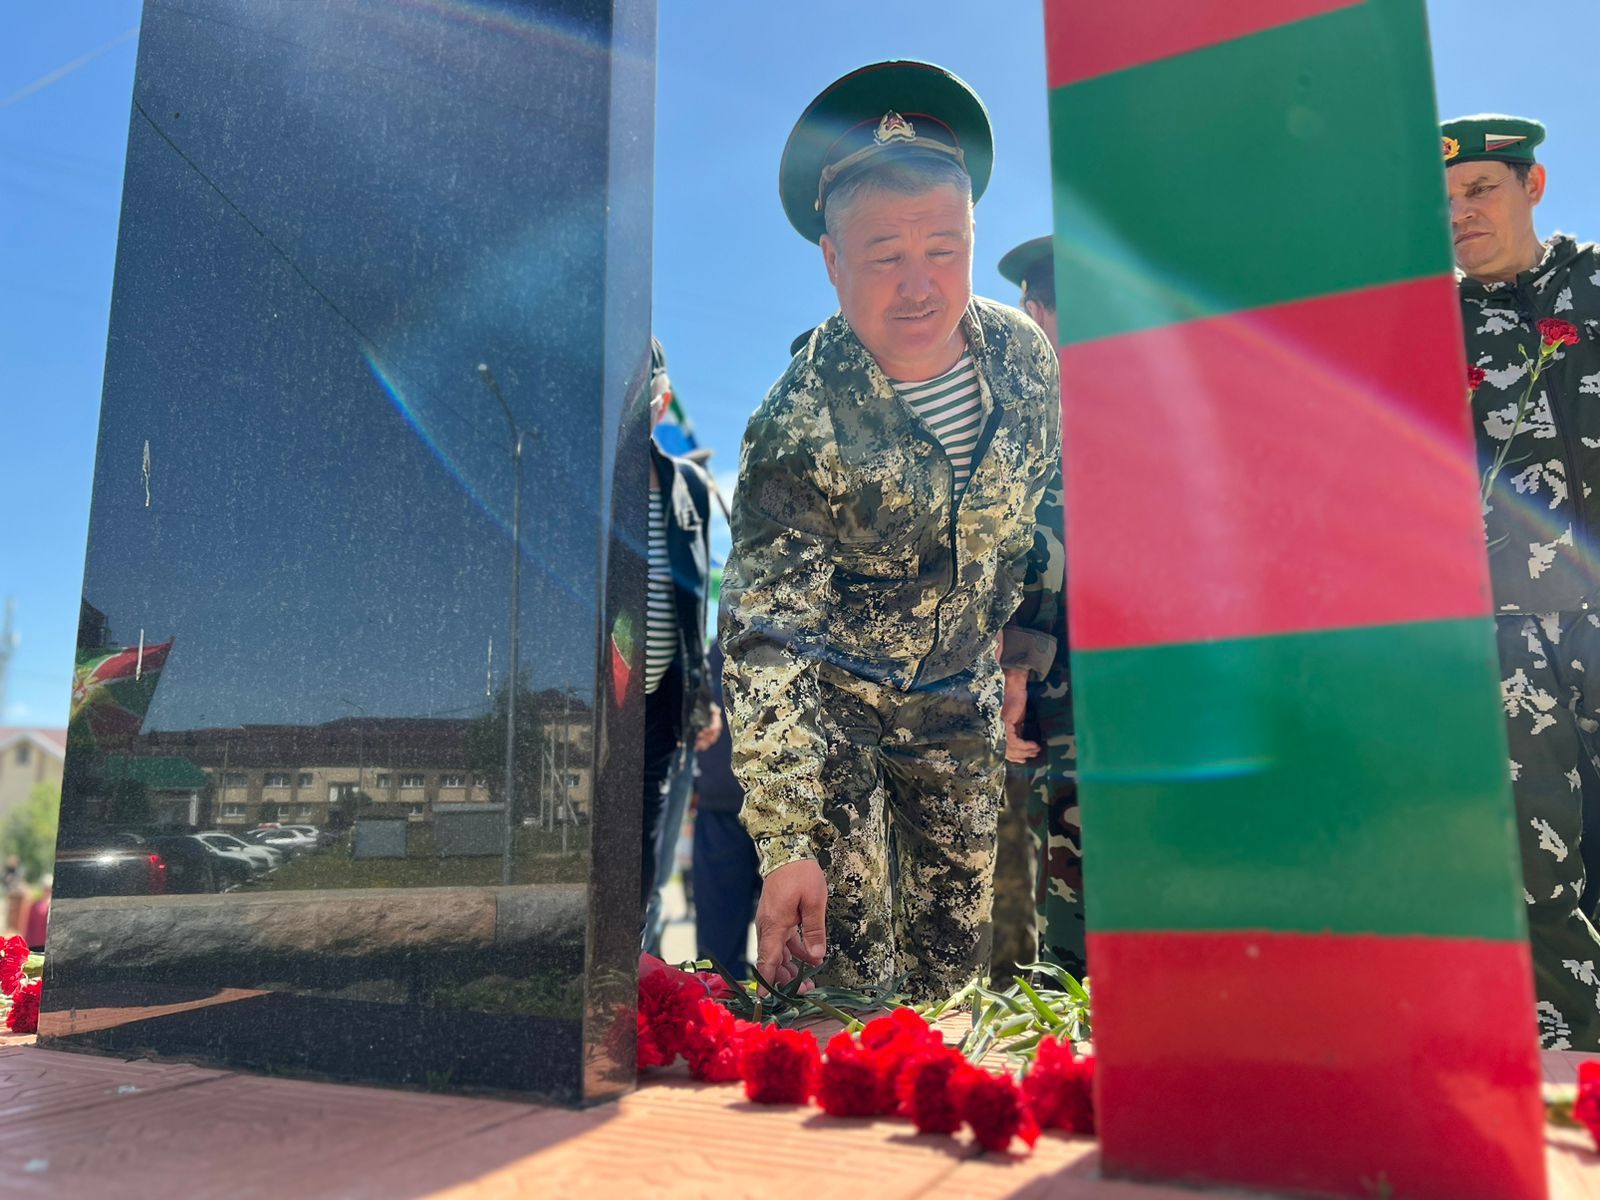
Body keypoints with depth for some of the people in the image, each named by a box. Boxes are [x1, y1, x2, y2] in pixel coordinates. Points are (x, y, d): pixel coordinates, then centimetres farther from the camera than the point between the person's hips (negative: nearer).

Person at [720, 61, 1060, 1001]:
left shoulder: (1024, 353, -12)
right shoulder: (799, 428, -27)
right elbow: (767, 641, -27)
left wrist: (1020, 644, 13)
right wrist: (787, 843, -32)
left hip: (960, 699, 5)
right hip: (830, 701, -4)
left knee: (958, 953, 15)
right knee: (851, 959, -6)